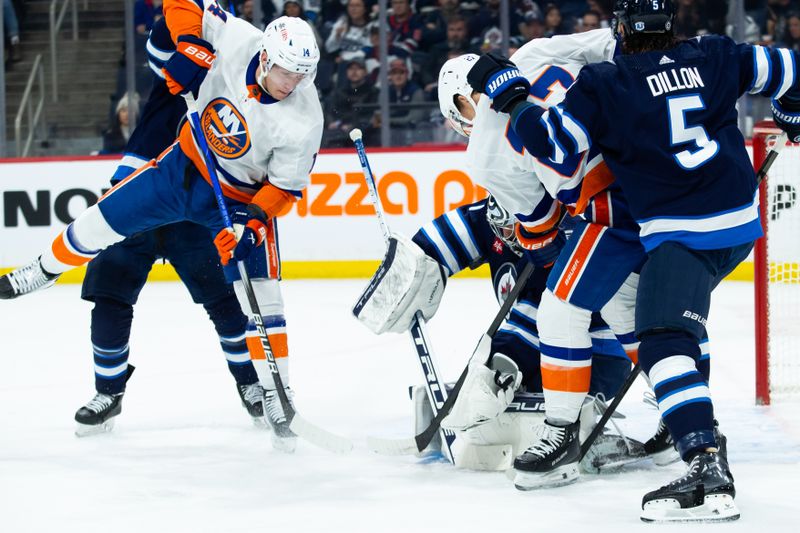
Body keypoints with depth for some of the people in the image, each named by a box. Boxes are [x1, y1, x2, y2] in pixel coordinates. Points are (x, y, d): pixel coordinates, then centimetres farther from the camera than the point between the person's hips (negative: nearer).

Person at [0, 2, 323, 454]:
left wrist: (254, 223, -30)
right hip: (186, 164, 3)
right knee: (102, 222, 6)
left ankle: (278, 400, 3)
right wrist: (189, 48, -24)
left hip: (245, 197, -3)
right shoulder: (235, 40, -25)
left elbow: (284, 188, -18)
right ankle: (41, 273, 36)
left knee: (263, 304, -8)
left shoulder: (303, 120, -29)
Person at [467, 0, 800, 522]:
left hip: (681, 233, -7)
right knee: (683, 312, 32)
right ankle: (695, 427, 37)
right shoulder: (714, 56, 8)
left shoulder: (604, 85, -7)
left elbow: (553, 141, -10)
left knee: (664, 342, -17)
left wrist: (509, 90, 4)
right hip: (742, 224, 8)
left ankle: (708, 468, -34)